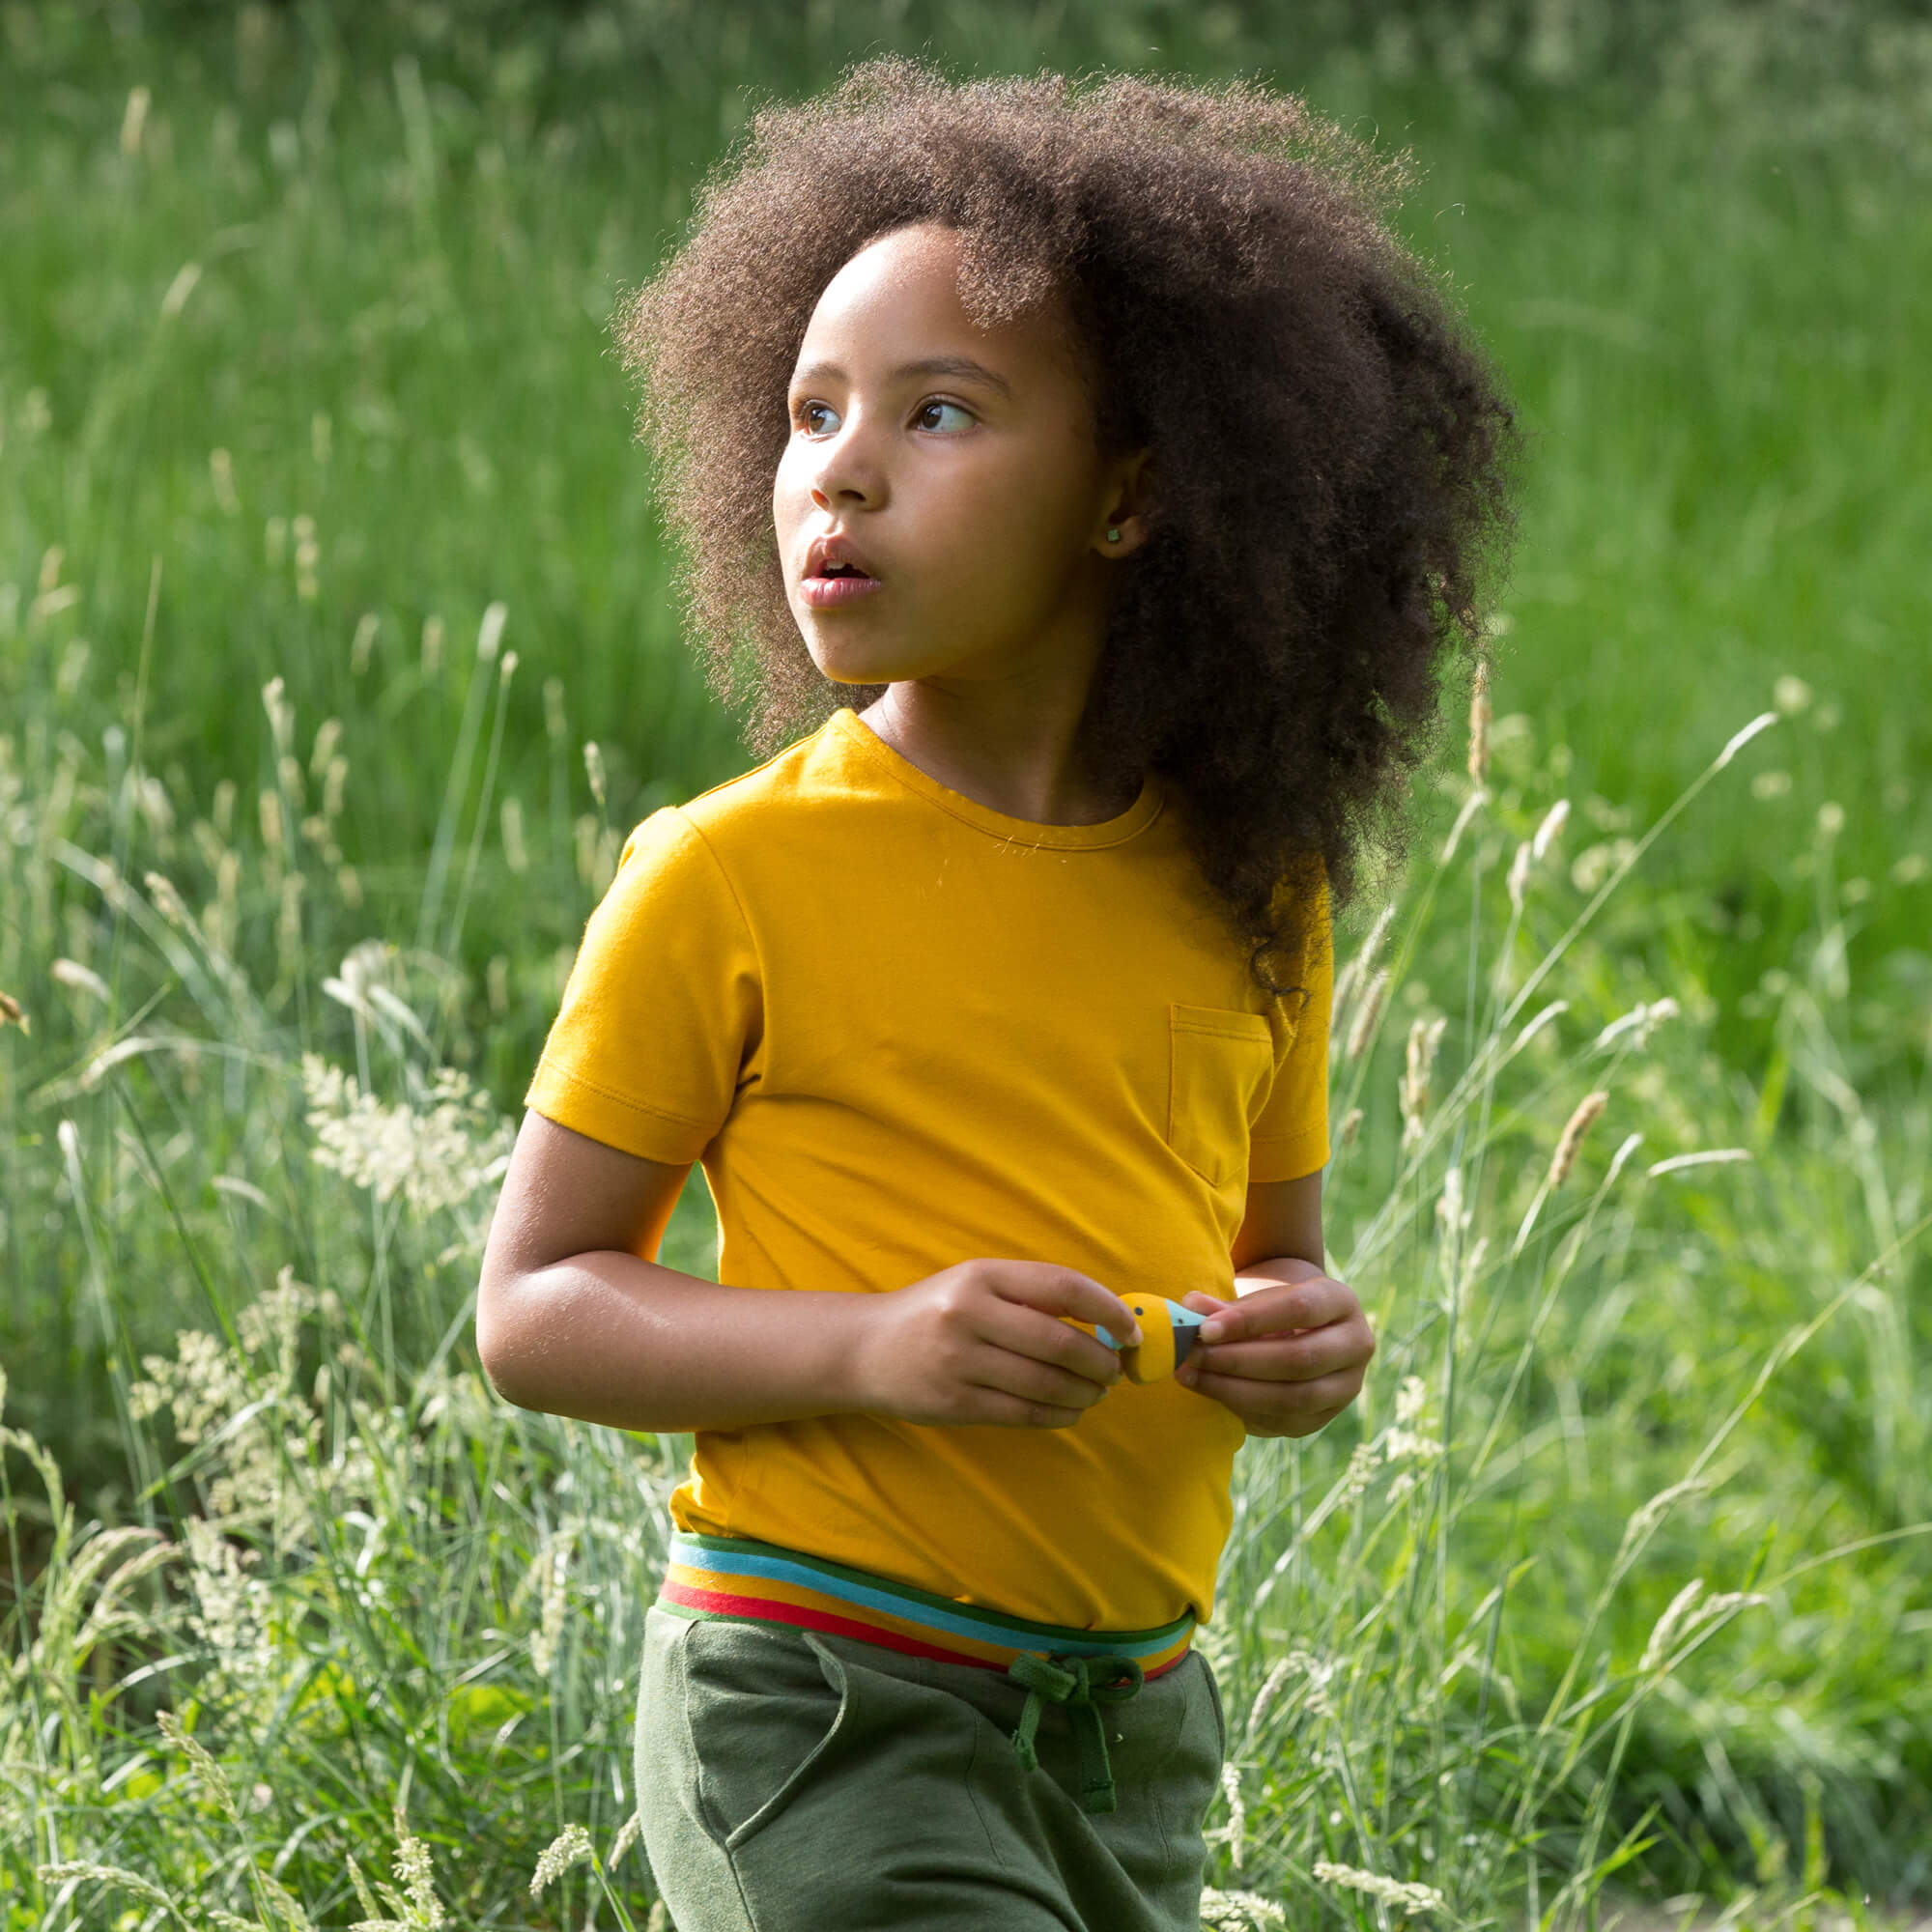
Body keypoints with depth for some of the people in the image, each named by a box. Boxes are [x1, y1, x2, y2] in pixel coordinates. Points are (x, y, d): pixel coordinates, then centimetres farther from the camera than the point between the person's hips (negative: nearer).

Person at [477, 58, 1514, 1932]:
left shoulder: (1247, 887, 6)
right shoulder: (733, 879, -9)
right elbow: (533, 1308, -6)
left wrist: (1306, 1342, -5)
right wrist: (873, 1345, -21)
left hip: (1127, 1733, 6)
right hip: (820, 1703, -6)